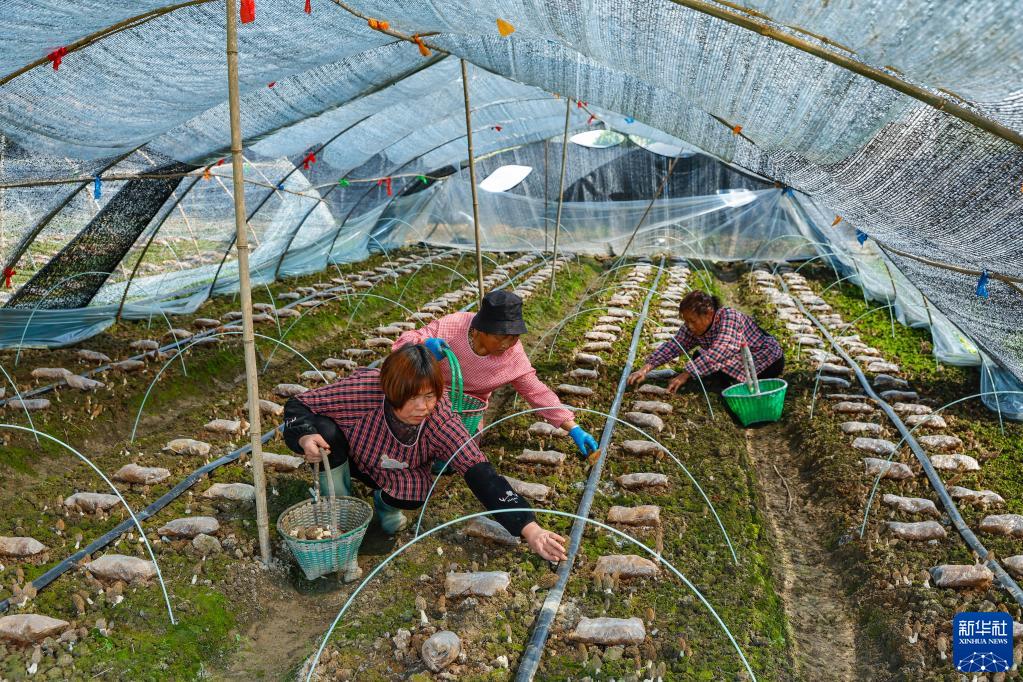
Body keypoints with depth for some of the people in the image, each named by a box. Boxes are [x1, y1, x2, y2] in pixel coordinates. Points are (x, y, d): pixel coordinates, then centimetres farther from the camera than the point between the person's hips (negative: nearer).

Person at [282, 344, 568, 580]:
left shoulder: (440, 419, -34)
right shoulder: (364, 389, -38)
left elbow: (481, 473, -40)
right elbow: (298, 405, -24)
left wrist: (531, 530, -50)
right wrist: (306, 438, -45)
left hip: (395, 475, 0)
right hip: (350, 459, 0)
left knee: (415, 493, -32)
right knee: (327, 432, -32)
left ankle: (384, 501, 9)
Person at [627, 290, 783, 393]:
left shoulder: (728, 317, -31)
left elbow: (716, 354, -40)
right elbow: (673, 345, -14)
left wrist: (684, 376, -44)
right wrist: (645, 369, -26)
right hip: (741, 360, 8)